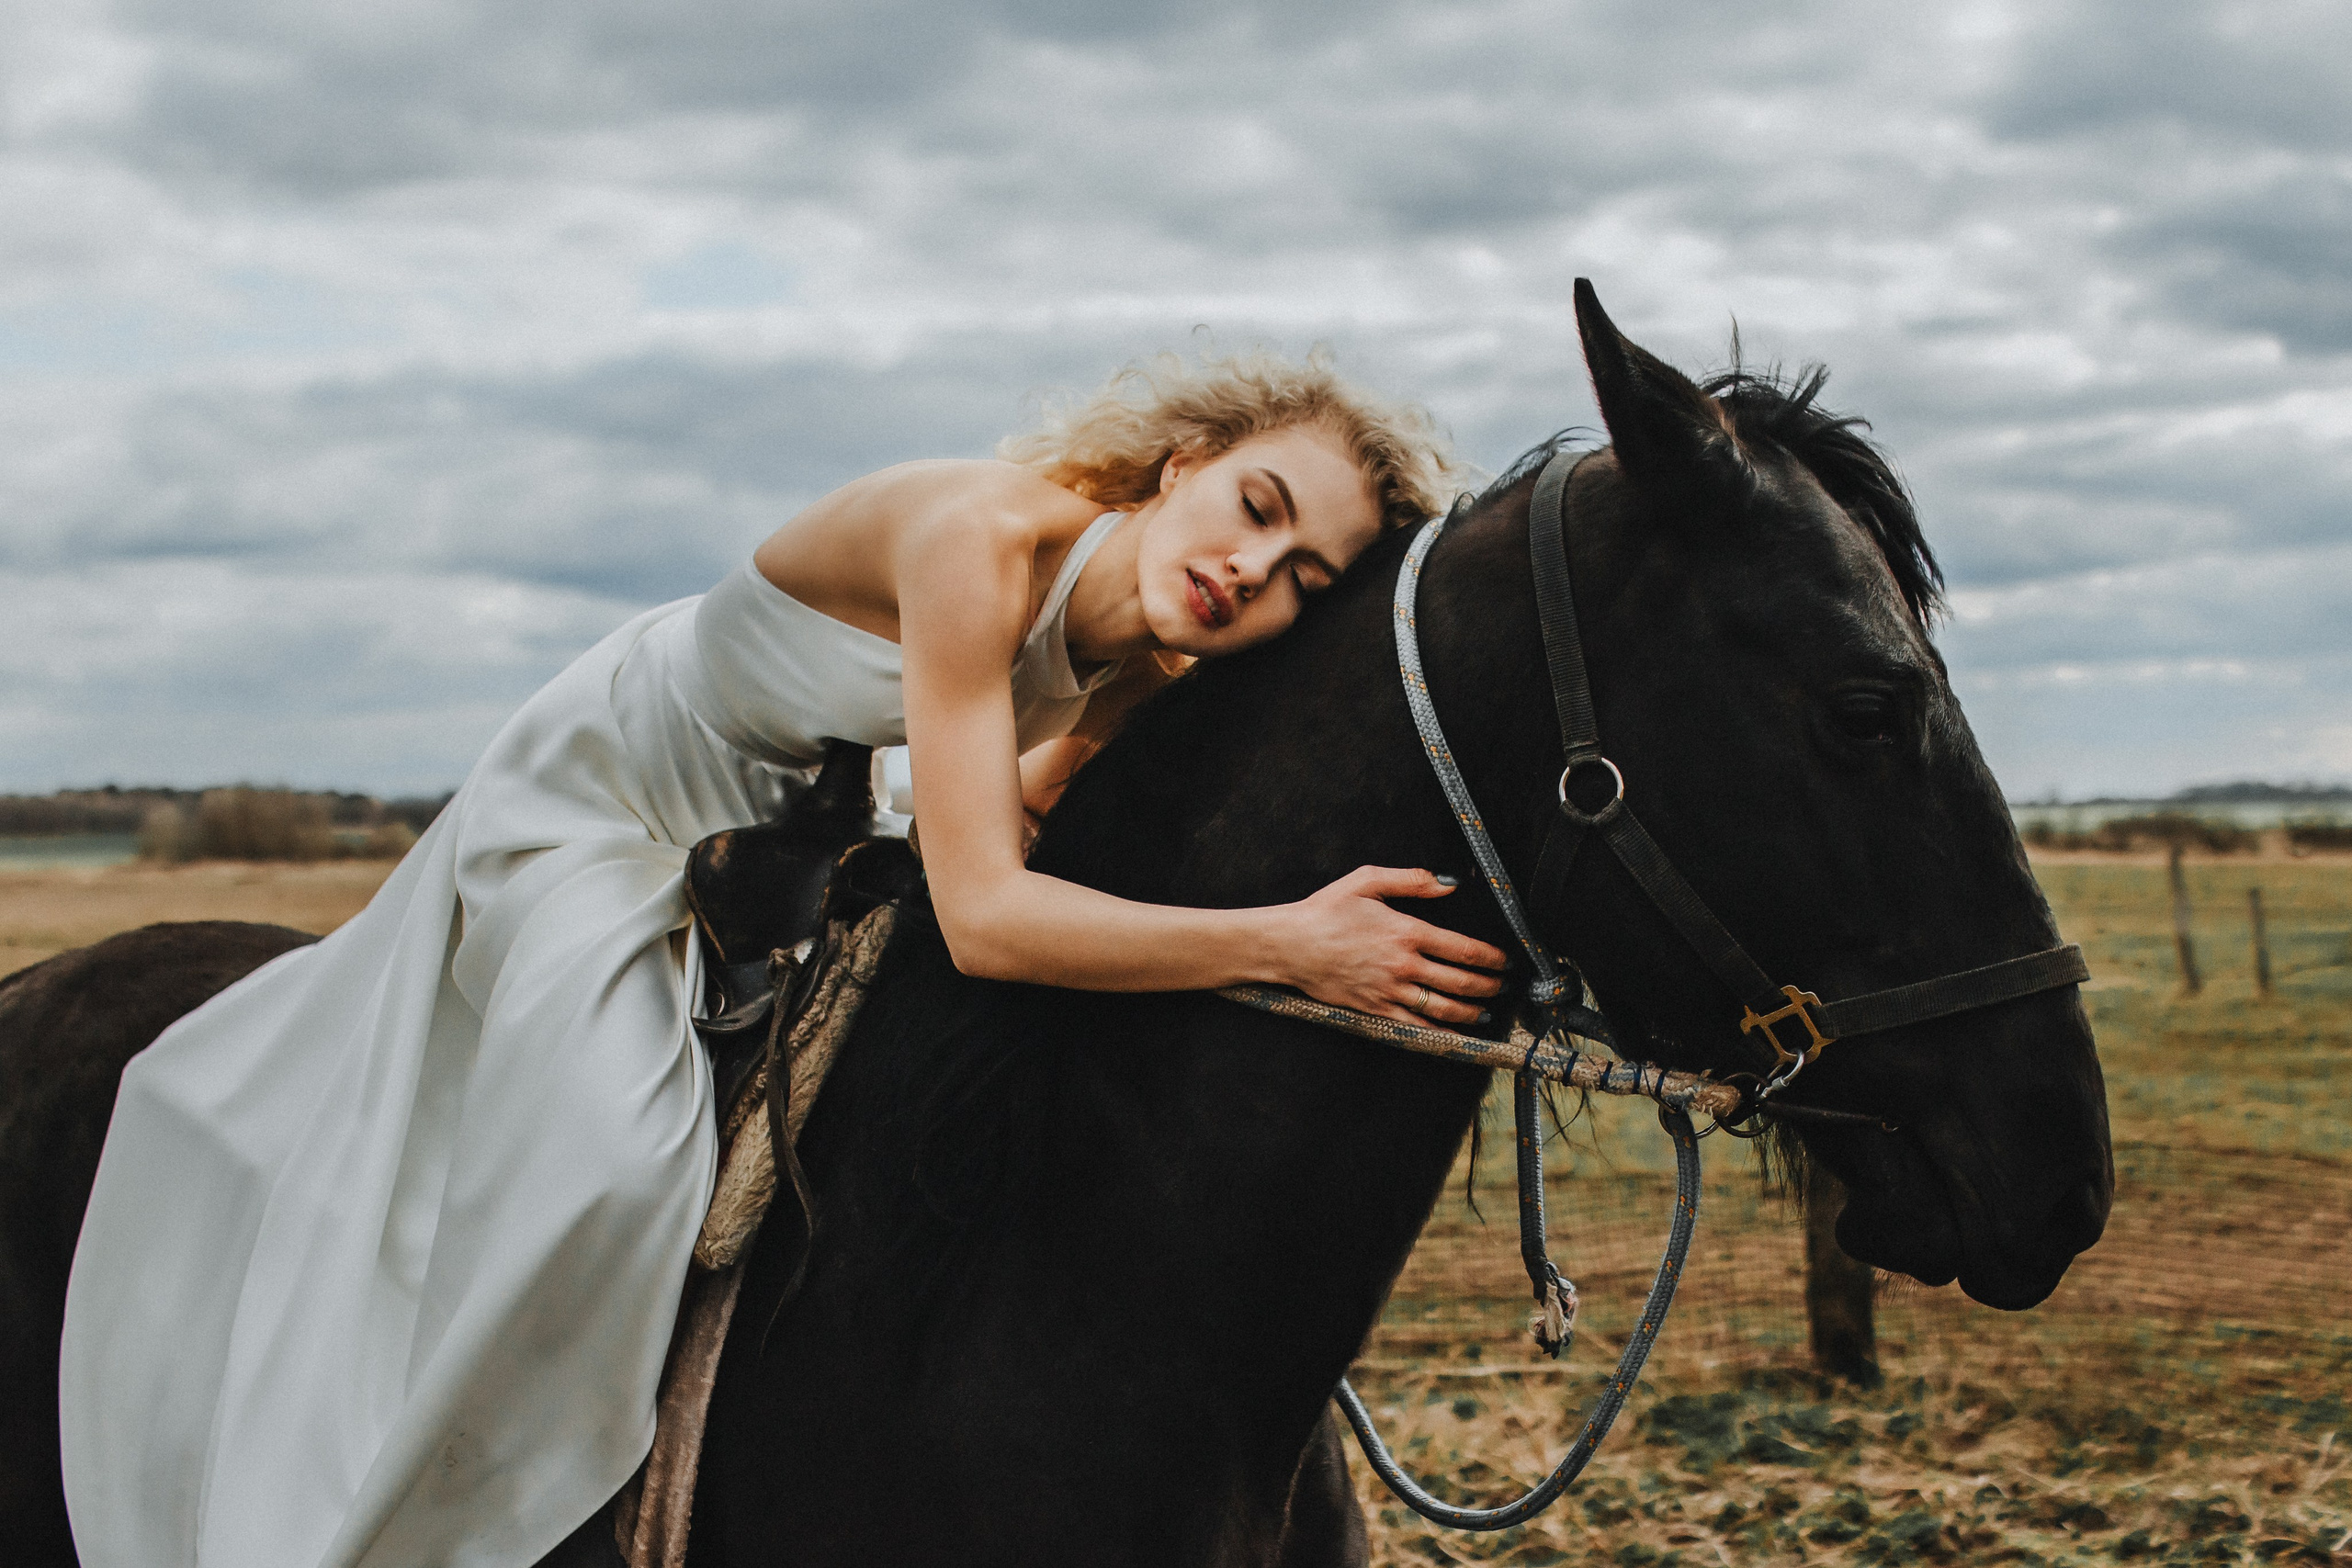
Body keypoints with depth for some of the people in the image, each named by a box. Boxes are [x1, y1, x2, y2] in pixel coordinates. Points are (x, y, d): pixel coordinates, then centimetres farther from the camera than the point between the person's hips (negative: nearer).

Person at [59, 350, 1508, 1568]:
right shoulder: (980, 532, -38)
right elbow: (982, 917, -43)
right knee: (615, 1147, -23)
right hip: (594, 818, -8)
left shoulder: (1142, 665, -15)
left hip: (763, 845, 8)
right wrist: (1288, 943, -47)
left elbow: (1013, 809, 6)